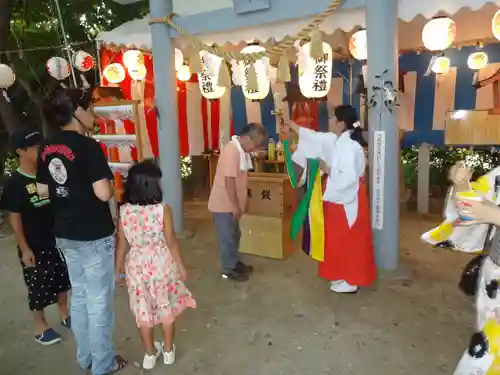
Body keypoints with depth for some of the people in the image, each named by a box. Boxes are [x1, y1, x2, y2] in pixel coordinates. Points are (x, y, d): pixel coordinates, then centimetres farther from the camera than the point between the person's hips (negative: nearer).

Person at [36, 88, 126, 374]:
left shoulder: (47, 150, 4)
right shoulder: (89, 147, -19)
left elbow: (42, 191, 10)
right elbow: (103, 193, -24)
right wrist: (110, 185, -4)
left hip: (65, 234, 8)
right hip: (94, 236, -7)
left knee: (80, 296, 20)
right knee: (99, 301, 7)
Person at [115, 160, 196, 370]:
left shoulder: (124, 211, -10)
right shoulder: (162, 209, -18)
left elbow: (122, 244, -4)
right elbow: (171, 241, -12)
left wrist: (118, 268, 11)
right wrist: (181, 266, 1)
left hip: (136, 265, 2)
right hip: (161, 263, -2)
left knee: (142, 311, 17)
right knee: (166, 307, 17)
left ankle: (150, 353, 32)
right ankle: (168, 351, 32)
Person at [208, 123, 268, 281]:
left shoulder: (241, 150, 6)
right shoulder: (232, 151, -24)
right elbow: (229, 181, -25)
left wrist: (239, 205, 17)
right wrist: (236, 206, -20)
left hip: (232, 204, 9)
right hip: (224, 204, -9)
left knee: (234, 235, 20)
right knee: (227, 237, 4)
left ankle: (235, 263, 36)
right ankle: (228, 270, 19)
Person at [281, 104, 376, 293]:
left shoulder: (349, 146, -24)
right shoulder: (337, 140, 5)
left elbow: (348, 178, -32)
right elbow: (316, 137, 18)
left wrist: (326, 169, -19)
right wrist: (293, 126, 21)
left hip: (347, 200, -10)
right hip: (340, 198, 10)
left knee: (348, 241, 3)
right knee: (340, 240, 19)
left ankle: (350, 282, 18)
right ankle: (344, 276, 33)